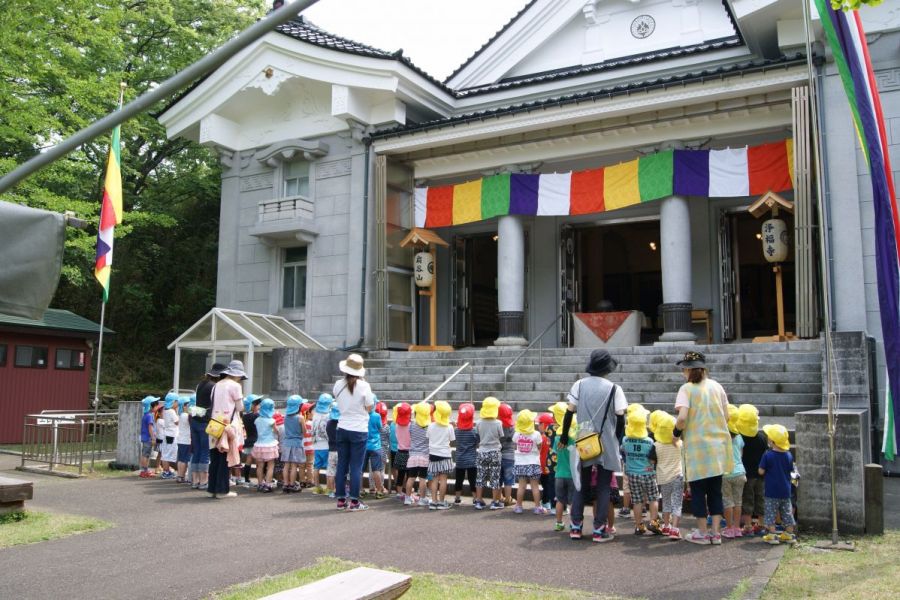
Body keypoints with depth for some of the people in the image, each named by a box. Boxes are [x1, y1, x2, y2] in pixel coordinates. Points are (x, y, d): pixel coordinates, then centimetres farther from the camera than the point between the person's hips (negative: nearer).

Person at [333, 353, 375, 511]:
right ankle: (354, 501, 5)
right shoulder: (363, 386, -12)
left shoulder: (338, 385, -1)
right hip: (359, 430, -4)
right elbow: (369, 408, -6)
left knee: (341, 465, 11)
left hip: (342, 429, 4)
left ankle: (341, 500, 16)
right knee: (356, 467, 2)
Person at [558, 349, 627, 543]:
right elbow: (620, 418, -7)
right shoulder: (614, 389, -7)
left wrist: (564, 438, 12)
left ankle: (576, 527, 14)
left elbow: (569, 413, 2)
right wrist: (617, 440, 7)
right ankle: (600, 529, 6)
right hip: (606, 446, -2)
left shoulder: (579, 385, -1)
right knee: (603, 487, 6)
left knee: (581, 486, 13)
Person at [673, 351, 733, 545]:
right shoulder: (716, 386, 6)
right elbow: (726, 417, 8)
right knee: (716, 490, 13)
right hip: (718, 444, 5)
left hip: (698, 446, -5)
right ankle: (716, 533, 16)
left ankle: (702, 533, 12)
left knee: (698, 490, 7)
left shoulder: (687, 389, -9)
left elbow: (682, 418, -20)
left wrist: (677, 431, -2)